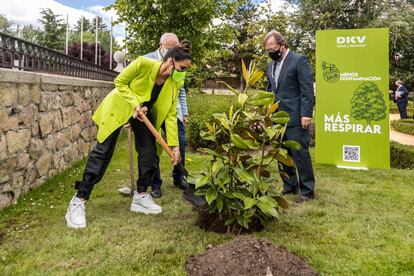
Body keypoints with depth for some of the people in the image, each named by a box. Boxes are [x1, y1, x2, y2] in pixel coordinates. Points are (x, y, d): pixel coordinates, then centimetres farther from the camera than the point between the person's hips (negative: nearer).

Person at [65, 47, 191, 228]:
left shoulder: (175, 83, -14)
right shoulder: (144, 63, -29)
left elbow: (170, 114, -11)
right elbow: (120, 82, -17)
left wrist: (174, 145, -16)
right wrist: (135, 104, -29)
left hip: (145, 112, 5)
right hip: (119, 106, -5)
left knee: (149, 152, -2)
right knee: (102, 152, -9)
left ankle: (141, 196, 15)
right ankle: (78, 201, -5)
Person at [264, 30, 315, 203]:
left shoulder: (298, 60, -5)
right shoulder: (271, 65, 17)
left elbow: (307, 90, -10)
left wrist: (306, 114, -16)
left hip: (295, 118, -7)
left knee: (300, 153, -3)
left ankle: (307, 190, 9)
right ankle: (290, 187, 23)